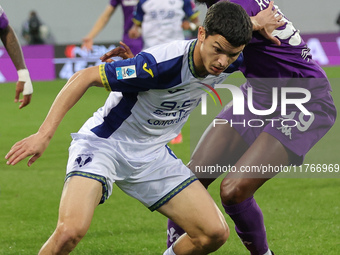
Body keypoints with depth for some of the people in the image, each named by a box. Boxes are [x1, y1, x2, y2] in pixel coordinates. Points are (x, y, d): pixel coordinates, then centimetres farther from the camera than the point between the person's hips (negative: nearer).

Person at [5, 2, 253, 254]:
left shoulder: (224, 62, -10)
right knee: (71, 230, -30)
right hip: (104, 144, -6)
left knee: (215, 233, -5)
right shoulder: (161, 63, -31)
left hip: (152, 154, 6)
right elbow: (84, 77, -24)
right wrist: (44, 134, -28)